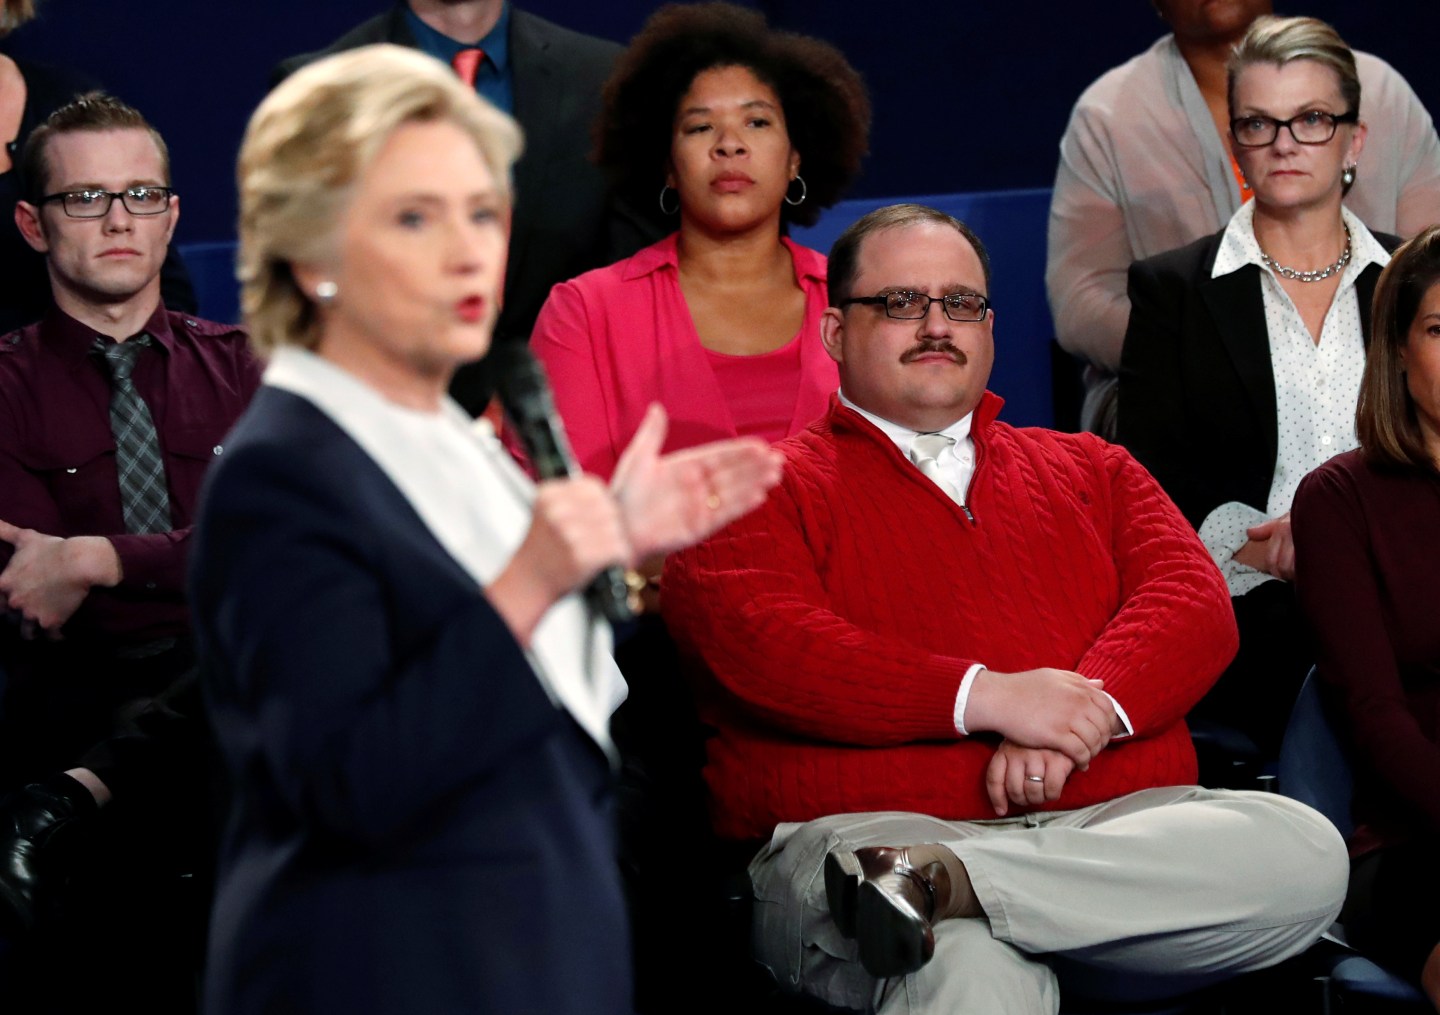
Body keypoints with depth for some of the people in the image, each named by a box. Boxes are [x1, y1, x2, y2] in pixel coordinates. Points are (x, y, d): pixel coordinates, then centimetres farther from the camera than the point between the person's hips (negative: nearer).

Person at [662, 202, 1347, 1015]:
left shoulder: (1091, 470, 29)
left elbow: (1193, 602, 12)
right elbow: (761, 644, -4)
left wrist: (1086, 712, -10)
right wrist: (982, 697, -14)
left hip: (1114, 823, 8)